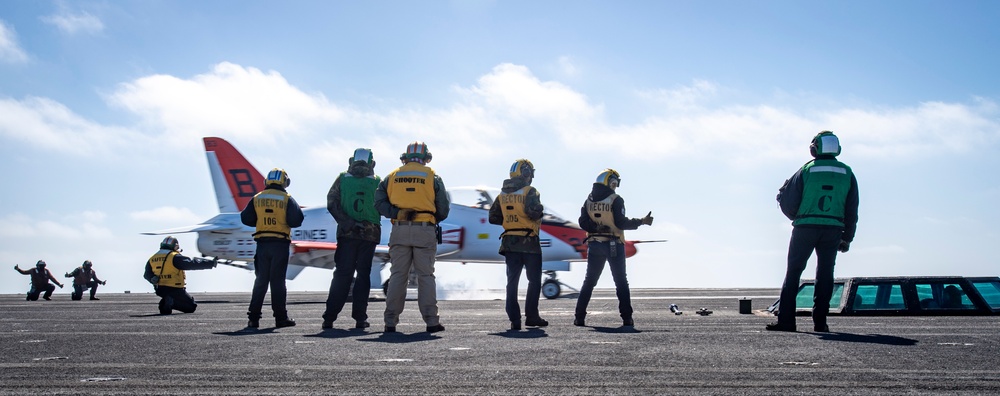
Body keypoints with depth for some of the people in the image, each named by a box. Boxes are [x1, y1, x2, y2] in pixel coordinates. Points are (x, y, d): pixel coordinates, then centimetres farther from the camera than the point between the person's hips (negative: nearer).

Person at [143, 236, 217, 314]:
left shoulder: (152, 259, 9)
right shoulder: (175, 257, -11)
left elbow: (147, 275, 9)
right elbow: (192, 263, -15)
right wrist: (211, 263, -12)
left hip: (160, 290, 6)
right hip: (175, 290, -6)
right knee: (191, 307, 5)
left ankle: (164, 304, 2)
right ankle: (171, 302, -19)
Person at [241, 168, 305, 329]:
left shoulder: (257, 198, 7)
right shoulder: (287, 199, -3)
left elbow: (245, 218, 6)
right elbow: (296, 220, -10)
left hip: (262, 243, 3)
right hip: (280, 244, -3)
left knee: (261, 280, 8)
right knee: (278, 281, 1)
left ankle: (253, 317, 6)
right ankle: (280, 318, 3)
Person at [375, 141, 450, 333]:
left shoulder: (392, 176, 11)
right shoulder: (432, 177, 5)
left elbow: (379, 202, 0)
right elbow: (443, 210, 4)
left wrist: (397, 213, -3)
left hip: (399, 231, 2)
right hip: (425, 231, -2)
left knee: (397, 276, 5)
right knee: (425, 276, 3)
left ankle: (390, 321, 4)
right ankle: (431, 321, 1)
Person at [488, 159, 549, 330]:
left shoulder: (502, 194, 10)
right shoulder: (529, 192, -9)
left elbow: (493, 218, 9)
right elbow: (534, 212, -24)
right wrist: (539, 211, -3)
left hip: (509, 243, 5)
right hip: (529, 242, -5)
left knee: (512, 281, 6)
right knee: (534, 281, 8)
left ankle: (514, 319, 2)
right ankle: (531, 316, 9)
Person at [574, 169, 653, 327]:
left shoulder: (589, 200, 5)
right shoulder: (616, 200, -10)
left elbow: (583, 222, -1)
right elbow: (621, 223, -14)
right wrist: (641, 222, -6)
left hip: (594, 245, 4)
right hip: (614, 245, -4)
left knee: (589, 281, 11)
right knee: (621, 282, 5)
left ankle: (579, 317, 6)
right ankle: (627, 318, 2)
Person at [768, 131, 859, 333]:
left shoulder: (806, 170, -2)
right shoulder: (847, 173, 7)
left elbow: (787, 202, -3)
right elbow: (852, 210, 8)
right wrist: (847, 238, 14)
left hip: (805, 228, -2)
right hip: (833, 230, 3)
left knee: (793, 272, 2)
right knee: (825, 274, 10)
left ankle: (786, 320, -2)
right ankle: (820, 321, 7)